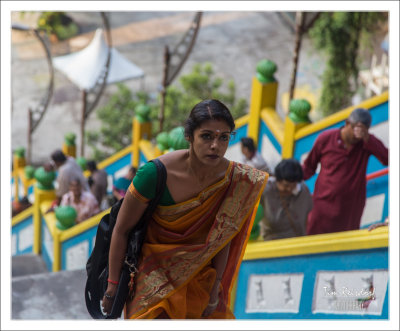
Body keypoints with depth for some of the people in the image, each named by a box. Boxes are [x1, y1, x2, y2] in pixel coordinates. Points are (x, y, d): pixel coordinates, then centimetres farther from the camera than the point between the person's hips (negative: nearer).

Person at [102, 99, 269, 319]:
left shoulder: (238, 179, -16)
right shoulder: (156, 174, -25)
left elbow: (222, 238, -3)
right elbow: (121, 229, -13)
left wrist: (214, 292, 1)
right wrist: (113, 284, -7)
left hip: (200, 275, 3)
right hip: (155, 274, -3)